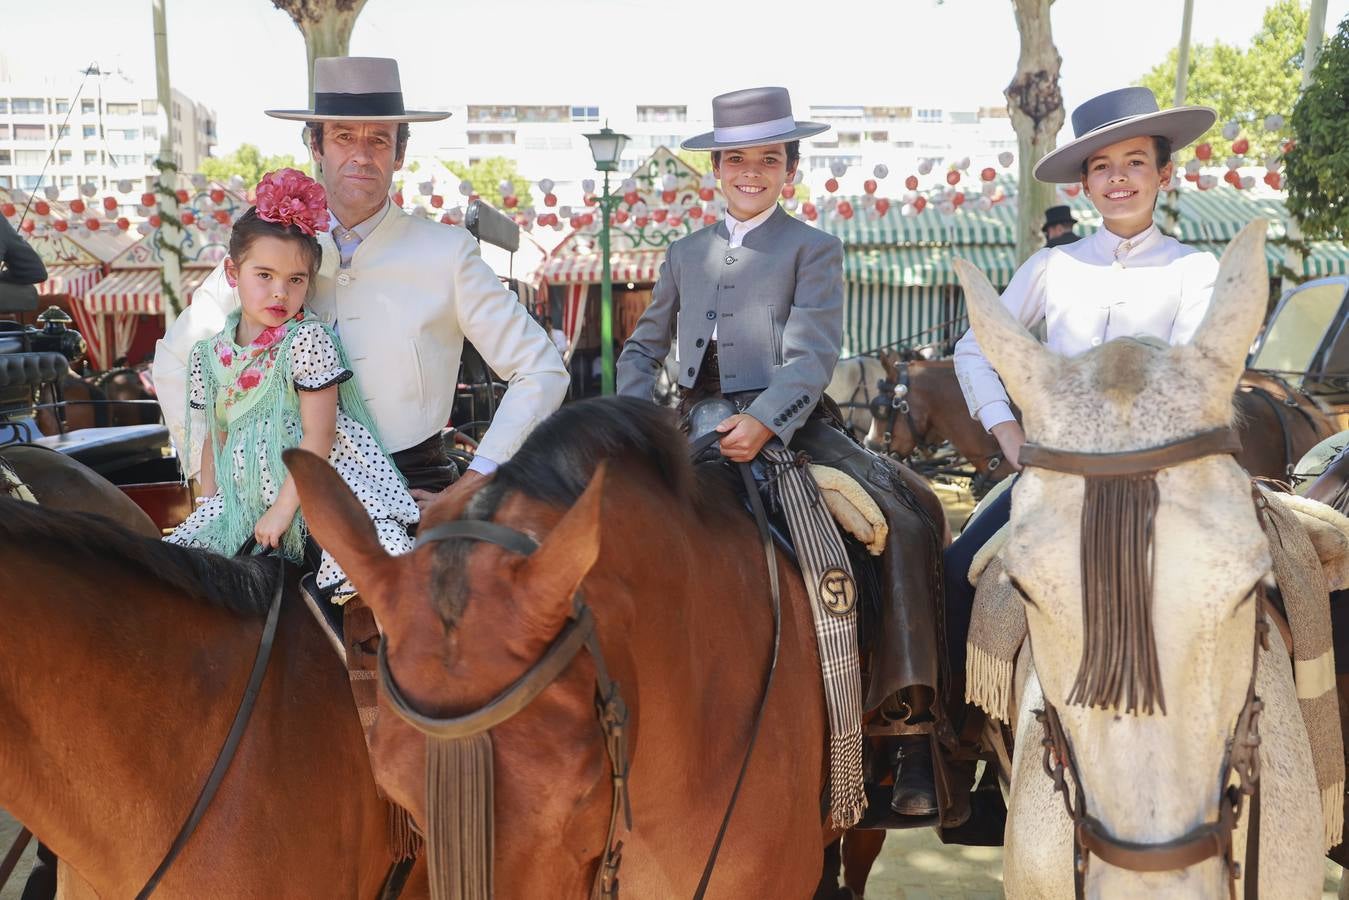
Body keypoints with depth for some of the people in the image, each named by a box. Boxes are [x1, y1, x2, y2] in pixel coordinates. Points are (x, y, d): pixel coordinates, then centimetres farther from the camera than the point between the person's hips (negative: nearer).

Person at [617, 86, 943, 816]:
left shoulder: (812, 249, 5)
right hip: (696, 430, 4)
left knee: (898, 512, -25)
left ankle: (915, 711, -23)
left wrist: (762, 422, -27)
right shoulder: (686, 254, 19)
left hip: (787, 423, -4)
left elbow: (812, 354, -9)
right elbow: (645, 347, 23)